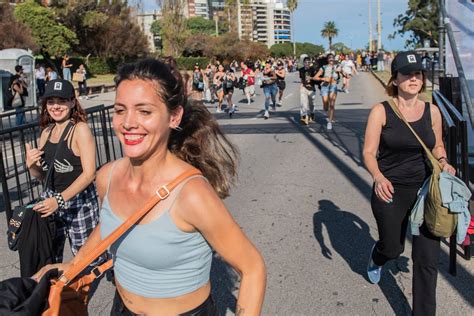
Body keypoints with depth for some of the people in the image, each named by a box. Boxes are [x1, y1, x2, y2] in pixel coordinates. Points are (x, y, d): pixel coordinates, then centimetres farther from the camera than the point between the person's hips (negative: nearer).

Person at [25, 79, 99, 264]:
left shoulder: (80, 129, -11)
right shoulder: (46, 132, 7)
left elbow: (89, 173, -18)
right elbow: (41, 175, 16)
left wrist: (60, 200, -23)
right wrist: (31, 165, -6)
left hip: (79, 203, -6)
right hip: (51, 201, 6)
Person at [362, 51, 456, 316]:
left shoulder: (432, 111, 1)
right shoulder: (381, 111, -9)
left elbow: (437, 146, 15)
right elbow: (369, 152, -10)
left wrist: (443, 162, -6)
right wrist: (378, 177, -28)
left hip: (426, 190, 2)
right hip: (390, 191, -2)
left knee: (427, 259, 0)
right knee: (393, 248, 15)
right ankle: (378, 256, 55)